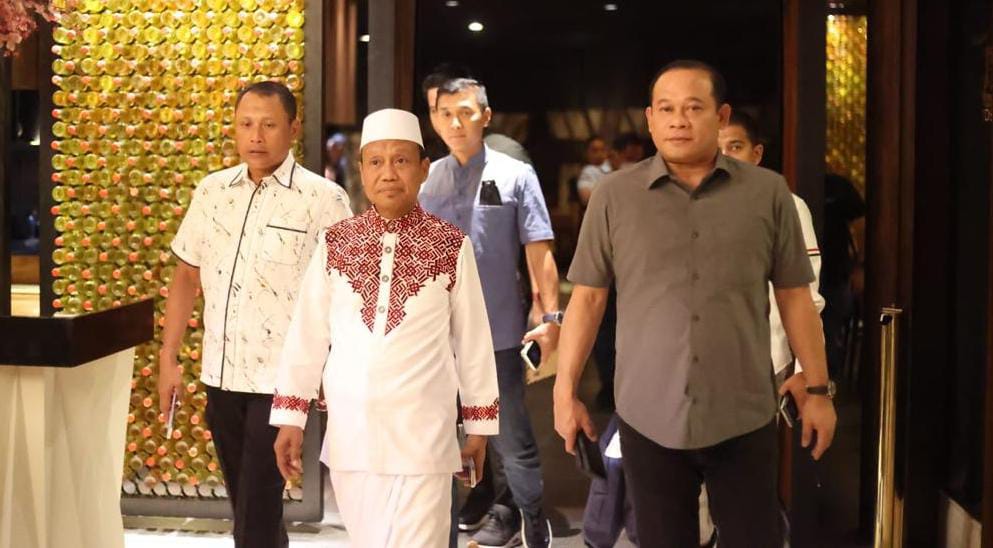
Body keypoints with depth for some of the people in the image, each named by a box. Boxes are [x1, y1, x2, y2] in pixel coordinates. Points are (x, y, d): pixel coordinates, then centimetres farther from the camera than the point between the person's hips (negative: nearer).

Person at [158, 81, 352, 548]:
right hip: (221, 374, 6)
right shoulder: (211, 191, 7)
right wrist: (168, 359, 10)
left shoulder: (322, 199, -9)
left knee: (257, 510, -5)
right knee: (245, 503, 17)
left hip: (281, 380, -5)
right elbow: (186, 278, 14)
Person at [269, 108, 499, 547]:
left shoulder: (451, 246, -2)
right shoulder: (335, 244, 4)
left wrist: (479, 423, 7)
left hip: (421, 434, -3)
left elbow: (473, 339, 3)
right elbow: (305, 335, 7)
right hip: (349, 431, 3)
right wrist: (290, 416, 4)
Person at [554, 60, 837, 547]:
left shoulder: (768, 192, 1)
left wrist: (818, 389, 6)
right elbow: (587, 298, 3)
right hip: (648, 418, 0)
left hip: (743, 417, 0)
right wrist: (566, 392, 2)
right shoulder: (614, 195, 0)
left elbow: (794, 296, 6)